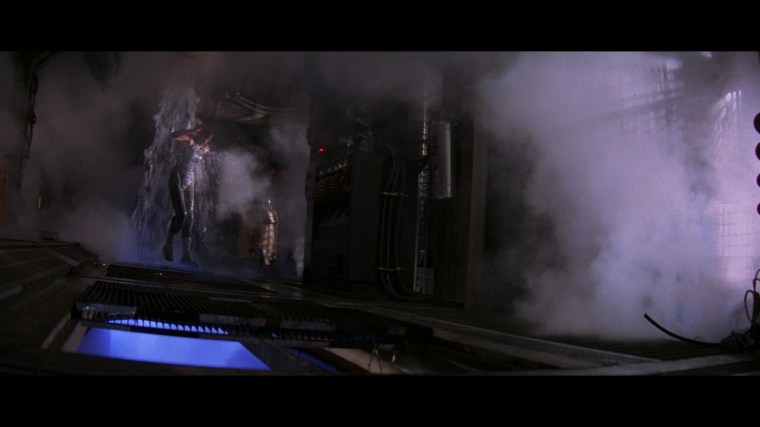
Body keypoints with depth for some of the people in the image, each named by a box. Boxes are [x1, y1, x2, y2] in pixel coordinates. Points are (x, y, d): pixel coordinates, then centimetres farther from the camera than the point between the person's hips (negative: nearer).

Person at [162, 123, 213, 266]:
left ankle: (186, 255, -2)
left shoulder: (203, 149, 11)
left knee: (190, 217, -2)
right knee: (181, 214, -15)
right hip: (177, 180, -6)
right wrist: (193, 131, -26)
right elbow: (174, 135, -24)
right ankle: (168, 244, 8)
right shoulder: (190, 141, -6)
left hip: (190, 182, 6)